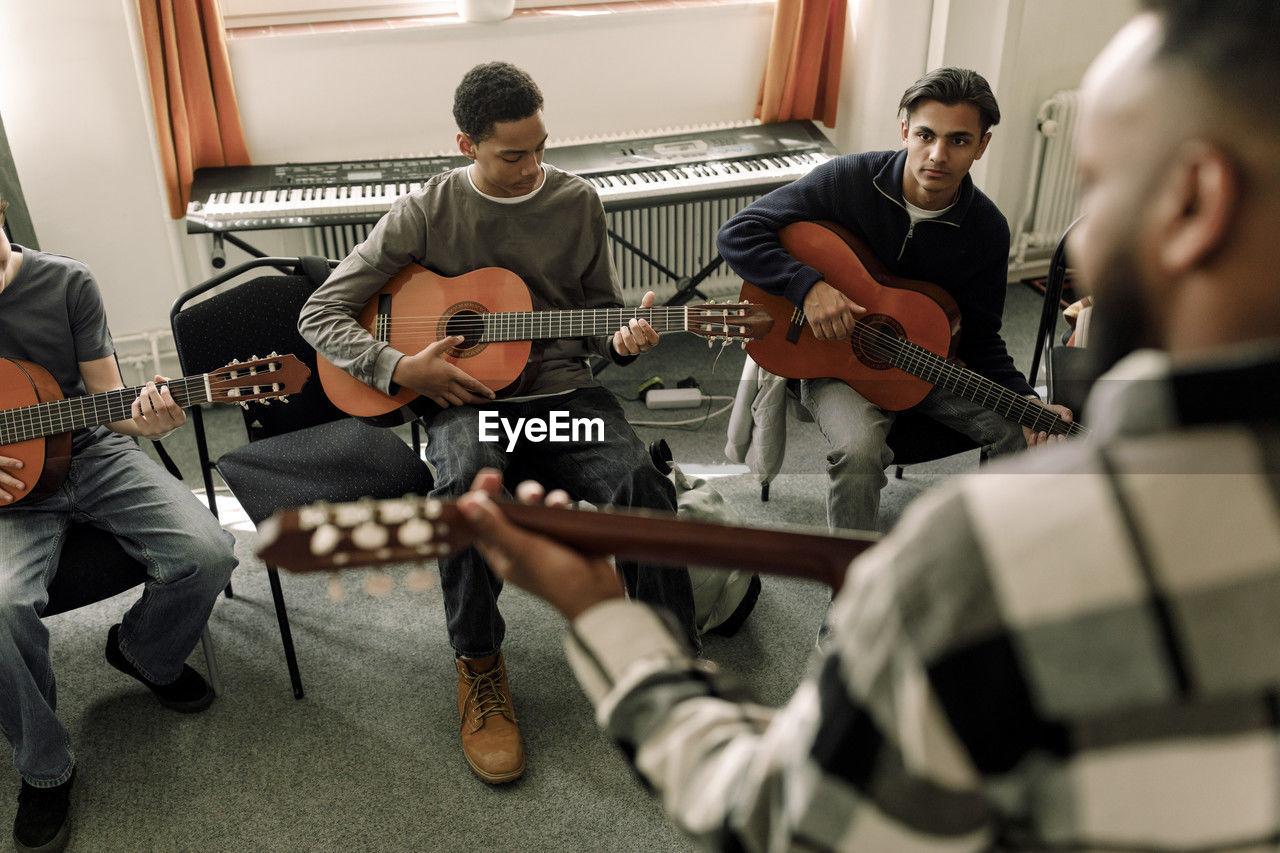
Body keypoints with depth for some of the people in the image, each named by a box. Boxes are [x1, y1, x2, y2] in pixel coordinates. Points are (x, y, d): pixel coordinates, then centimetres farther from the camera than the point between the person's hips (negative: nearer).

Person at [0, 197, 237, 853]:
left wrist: (143, 420, -24)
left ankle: (142, 652, 17)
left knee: (208, 553, -20)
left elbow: (106, 397, 0)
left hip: (90, 454, 2)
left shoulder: (67, 282, -3)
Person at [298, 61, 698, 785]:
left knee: (641, 483, -29)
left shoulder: (578, 202, 7)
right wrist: (401, 368, -14)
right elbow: (321, 314, 1)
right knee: (468, 485, -36)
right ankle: (480, 666, -10)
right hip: (465, 399, -1)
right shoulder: (427, 213, 0)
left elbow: (601, 313, 16)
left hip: (562, 388, 2)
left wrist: (624, 340, -8)